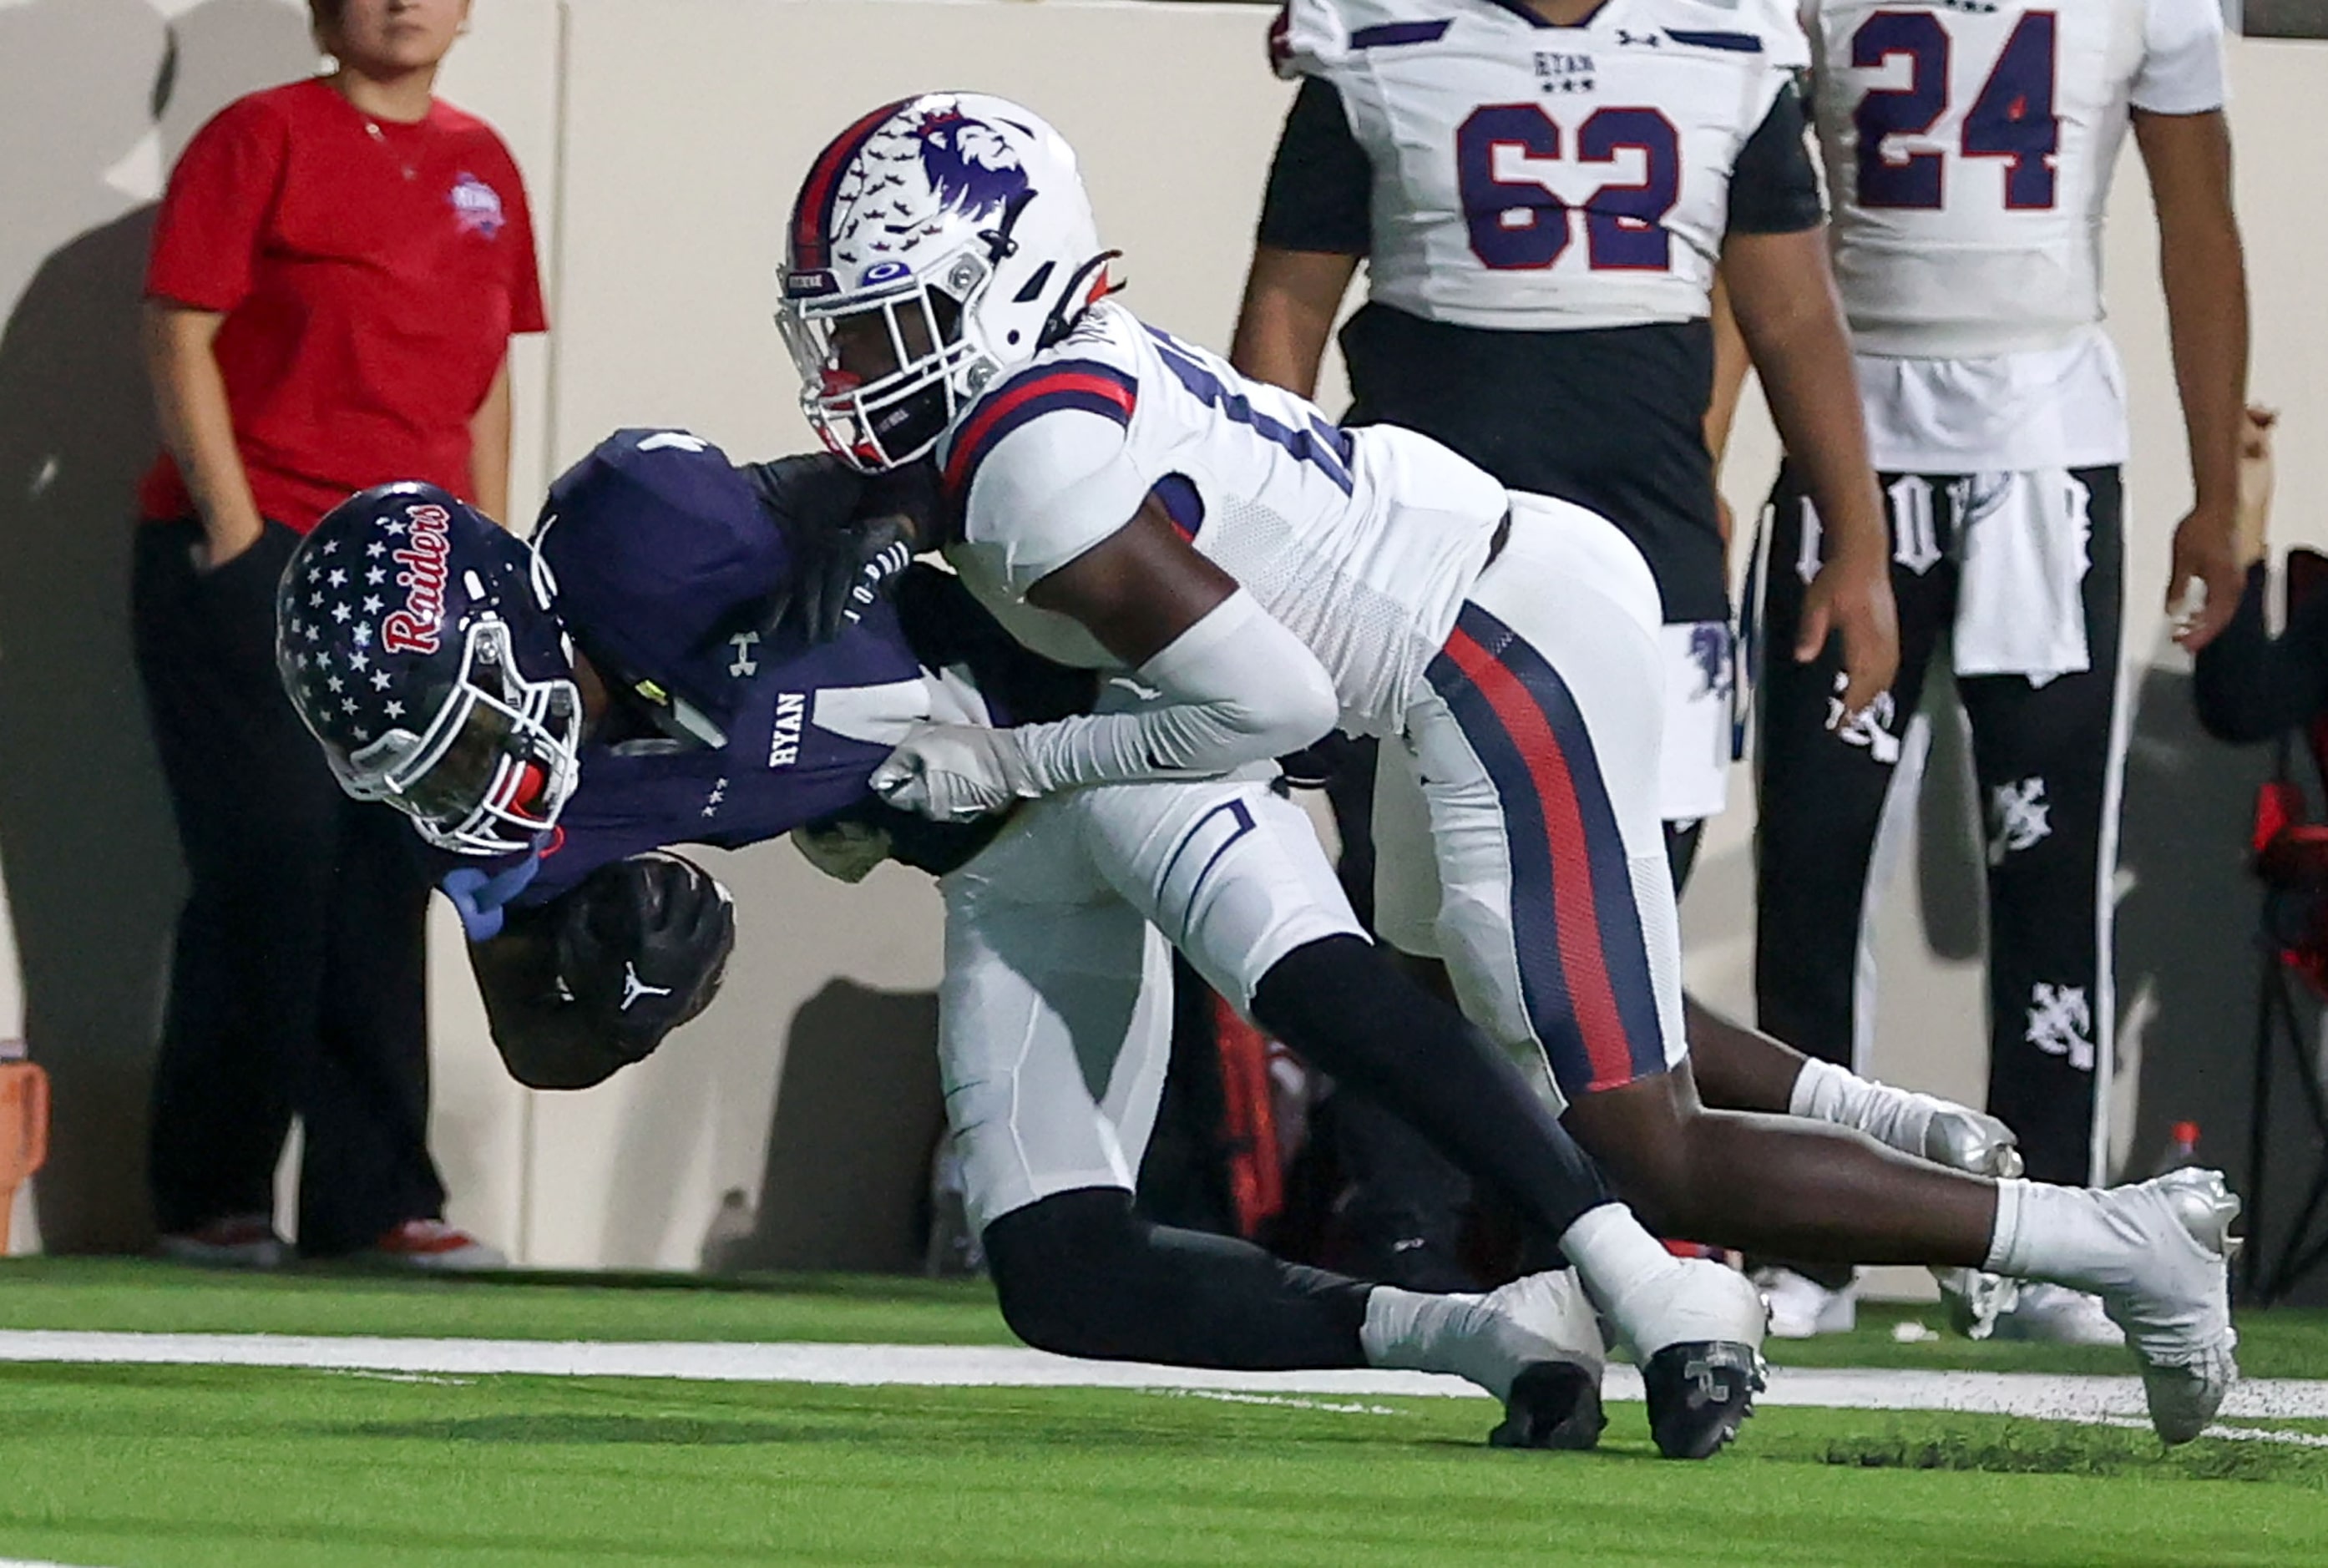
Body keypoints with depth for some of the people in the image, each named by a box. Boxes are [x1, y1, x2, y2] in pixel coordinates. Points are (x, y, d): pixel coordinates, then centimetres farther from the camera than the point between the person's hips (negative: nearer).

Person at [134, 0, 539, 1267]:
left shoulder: (481, 166, 14)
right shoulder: (261, 140, -3)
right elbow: (179, 334, -7)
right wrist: (231, 520, -14)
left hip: (413, 574, 6)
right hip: (250, 561, -6)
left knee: (385, 878, 4)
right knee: (271, 863, -8)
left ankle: (377, 1196, 6)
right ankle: (210, 1197, 0)